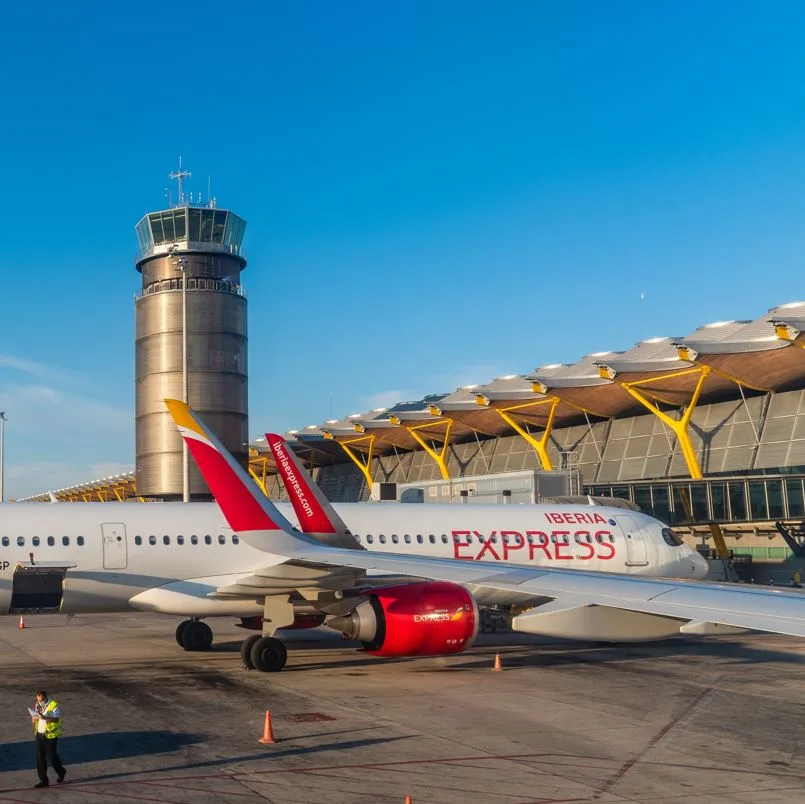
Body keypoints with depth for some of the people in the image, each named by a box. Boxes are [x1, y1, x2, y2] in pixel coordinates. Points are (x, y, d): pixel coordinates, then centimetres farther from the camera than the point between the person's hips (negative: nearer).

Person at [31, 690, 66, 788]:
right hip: (39, 735, 6)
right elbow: (33, 720, 9)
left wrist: (44, 717, -40)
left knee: (52, 757, 2)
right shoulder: (37, 705, 7)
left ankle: (61, 772, 30)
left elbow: (56, 719, -26)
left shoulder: (53, 706, -13)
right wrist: (35, 717, -14)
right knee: (40, 758, 6)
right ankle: (44, 780, 15)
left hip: (50, 736, -6)